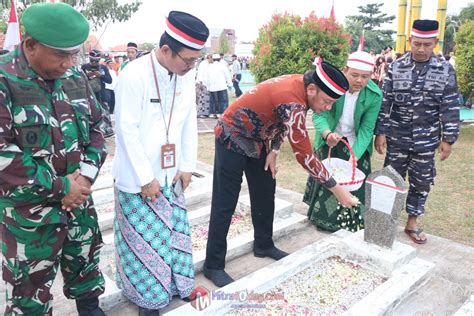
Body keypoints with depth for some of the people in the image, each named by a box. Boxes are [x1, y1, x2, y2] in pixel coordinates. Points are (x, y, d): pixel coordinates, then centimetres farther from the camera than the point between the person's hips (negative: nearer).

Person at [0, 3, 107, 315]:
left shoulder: (76, 76, 0)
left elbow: (96, 125, 7)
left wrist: (86, 173, -8)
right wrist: (59, 186, -18)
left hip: (79, 199, 5)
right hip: (28, 210, -5)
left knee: (85, 263, 23)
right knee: (31, 286, 13)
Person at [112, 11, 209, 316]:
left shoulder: (186, 75, -1)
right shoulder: (134, 76, -19)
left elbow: (190, 122, 5)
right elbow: (127, 132, -18)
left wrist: (187, 166, 4)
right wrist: (145, 179, -15)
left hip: (170, 173, 6)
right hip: (138, 178, -6)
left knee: (174, 232, 18)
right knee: (143, 240, 8)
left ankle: (176, 284, 38)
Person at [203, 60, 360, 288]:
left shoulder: (299, 85, -7)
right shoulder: (292, 101, -34)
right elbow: (304, 155, -31)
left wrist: (274, 151, -2)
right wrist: (337, 189, -24)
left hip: (256, 140, 9)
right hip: (233, 139, -9)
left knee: (265, 194, 14)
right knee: (225, 205, -5)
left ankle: (264, 245, 31)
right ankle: (213, 265, 6)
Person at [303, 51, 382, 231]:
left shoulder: (375, 95, -21)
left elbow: (366, 129, -19)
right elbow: (319, 115, -26)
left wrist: (354, 157, -32)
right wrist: (327, 134, -48)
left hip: (356, 143, 0)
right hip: (329, 139, 0)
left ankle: (353, 222, 26)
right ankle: (323, 218, 31)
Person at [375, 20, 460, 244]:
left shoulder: (445, 70, -2)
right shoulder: (396, 67, -3)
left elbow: (450, 108, 0)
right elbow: (385, 102, -2)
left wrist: (448, 139, -3)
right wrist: (380, 132, -5)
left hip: (427, 140, 1)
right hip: (397, 137, 0)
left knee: (421, 182, 10)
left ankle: (412, 223, 26)